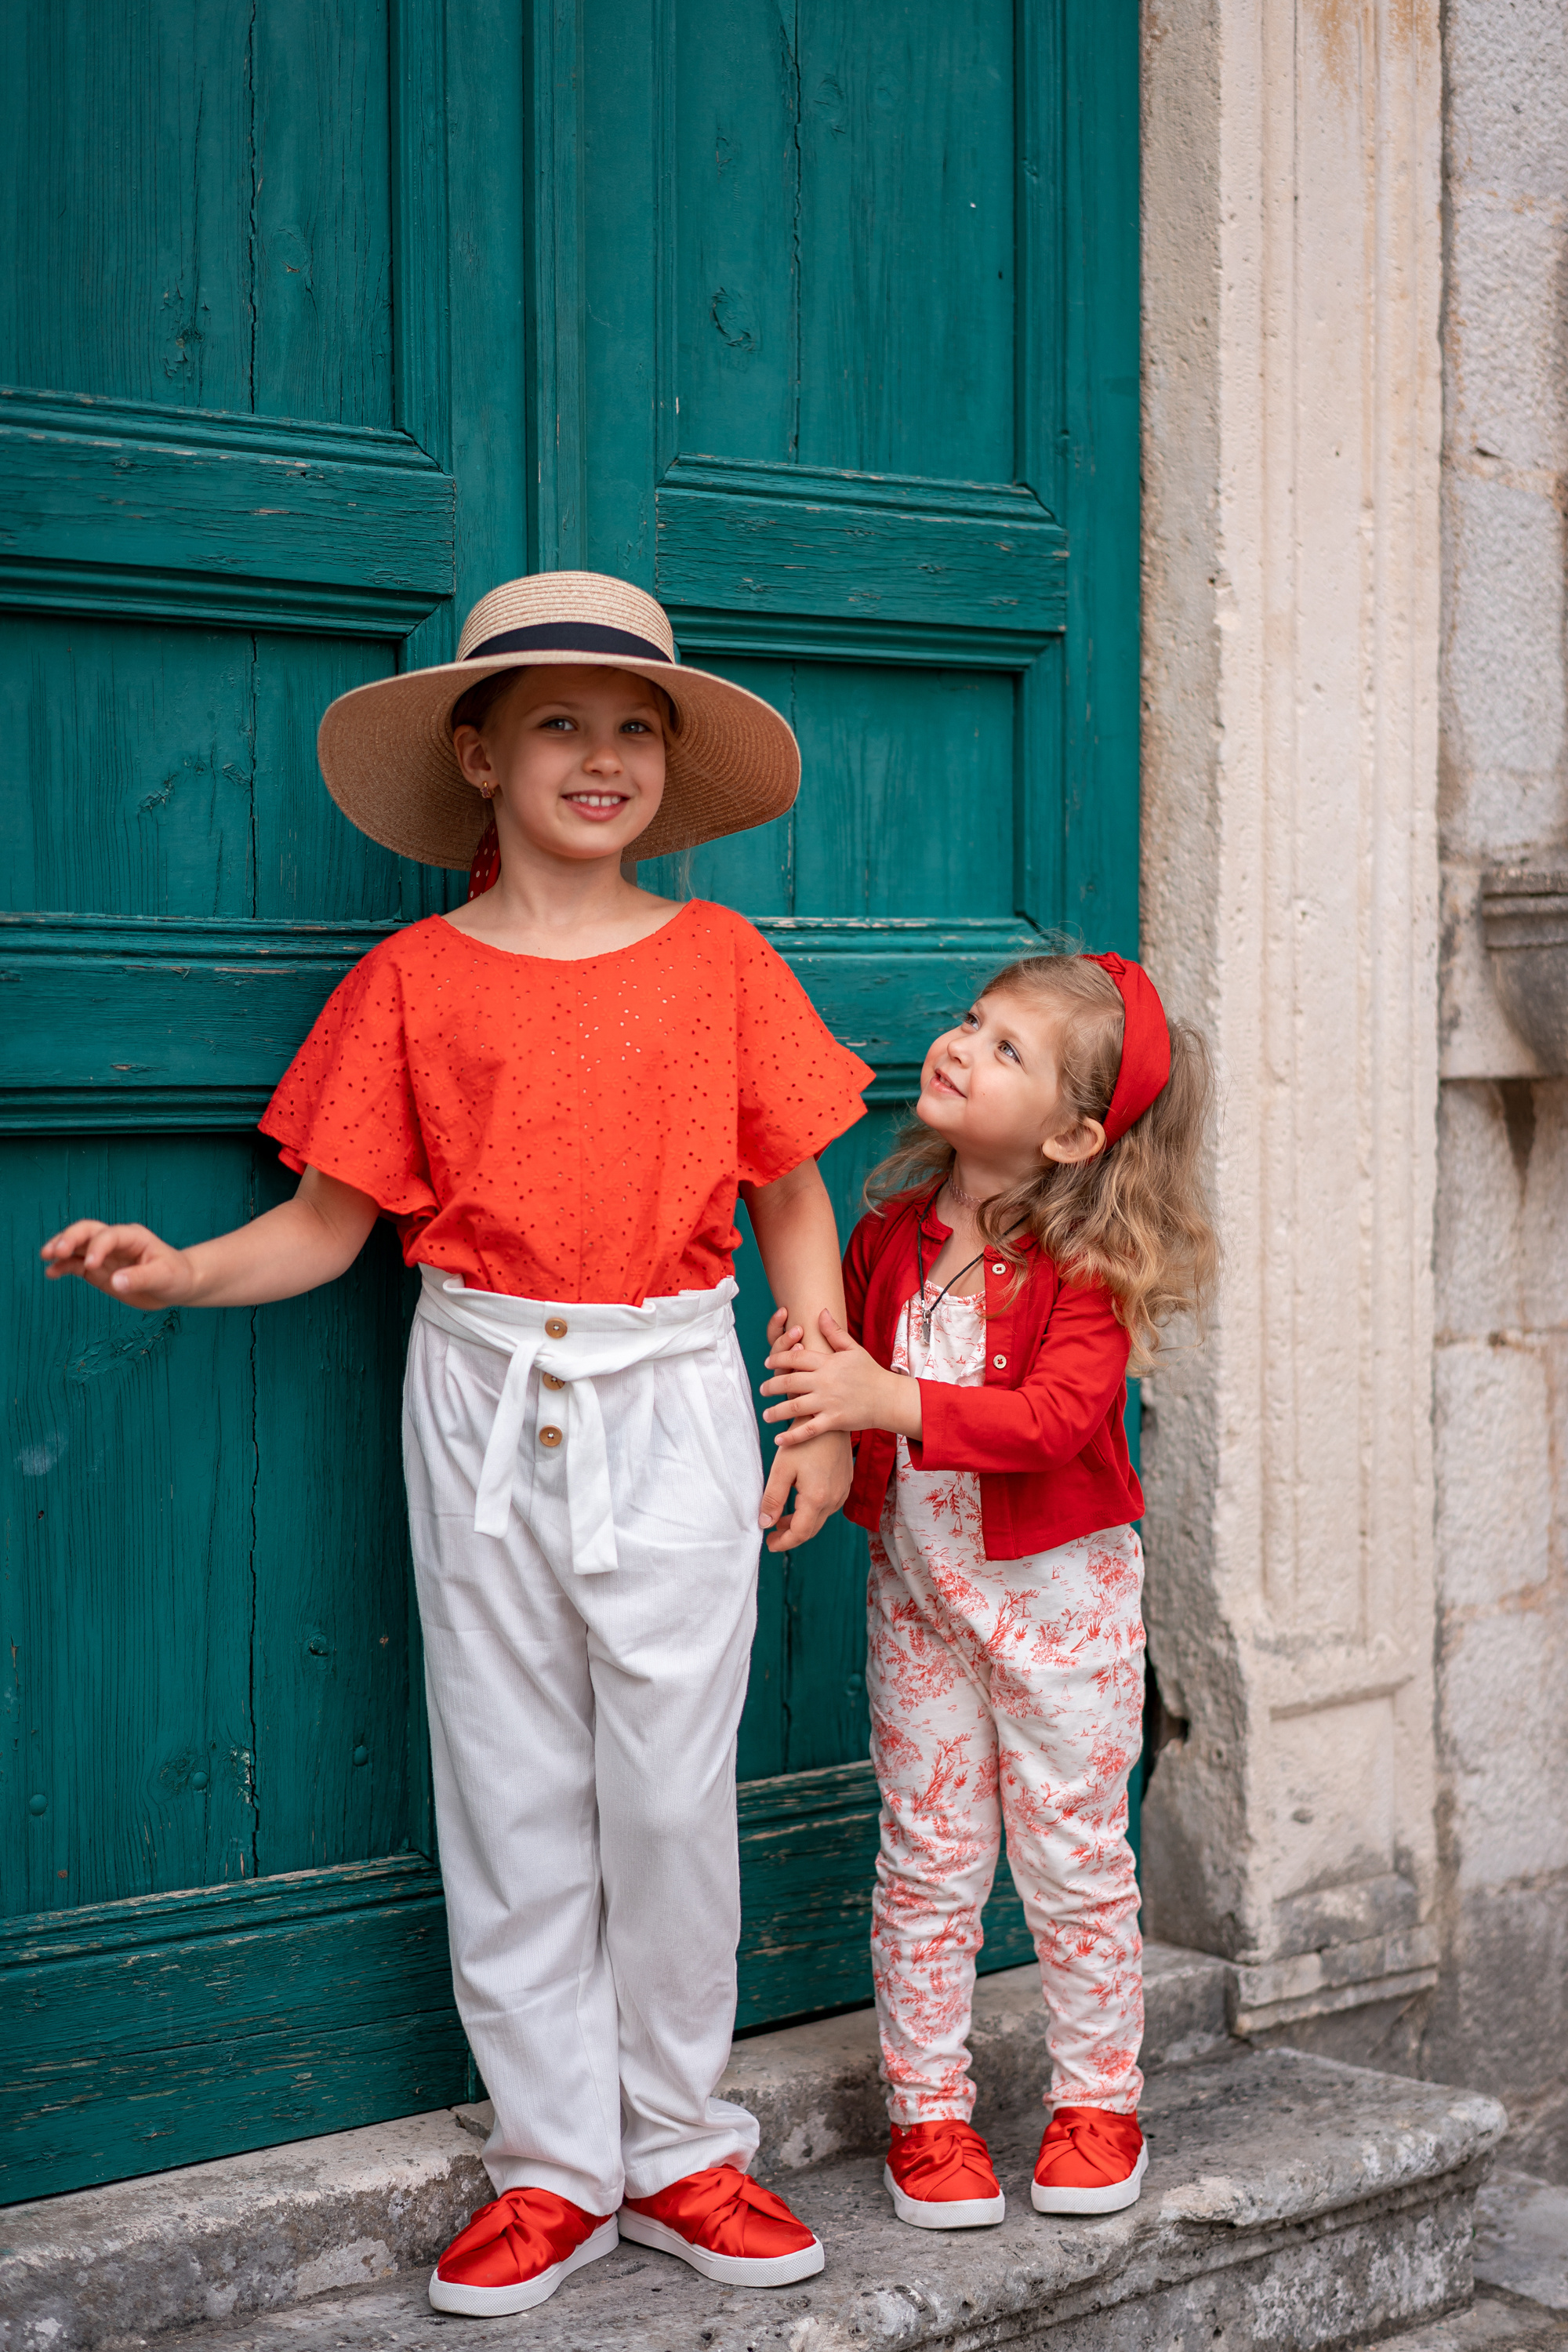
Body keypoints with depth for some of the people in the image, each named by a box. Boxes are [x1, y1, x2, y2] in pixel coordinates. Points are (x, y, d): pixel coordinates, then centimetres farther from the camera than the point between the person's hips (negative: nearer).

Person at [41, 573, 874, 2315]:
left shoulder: (721, 962, 2)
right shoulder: (414, 980, 1)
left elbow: (793, 1206, 7)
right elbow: (330, 1222, 2)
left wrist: (826, 1415, 3)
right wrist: (178, 1272, -15)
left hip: (670, 1403, 0)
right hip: (483, 1401, 1)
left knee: (672, 1788, 2)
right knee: (512, 1790, 6)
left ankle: (678, 2148, 20)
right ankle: (552, 2167, 19)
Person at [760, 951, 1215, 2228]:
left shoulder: (1083, 1265, -15)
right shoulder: (888, 1236, 0)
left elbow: (1059, 1415, -28)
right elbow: (849, 1380, 12)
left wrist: (890, 1401, -34)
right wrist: (815, 1363, -12)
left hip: (1057, 1590, -4)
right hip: (918, 1585, 4)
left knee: (1073, 1857, 7)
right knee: (928, 1858, 8)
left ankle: (1097, 2099, 24)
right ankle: (929, 2111, 19)